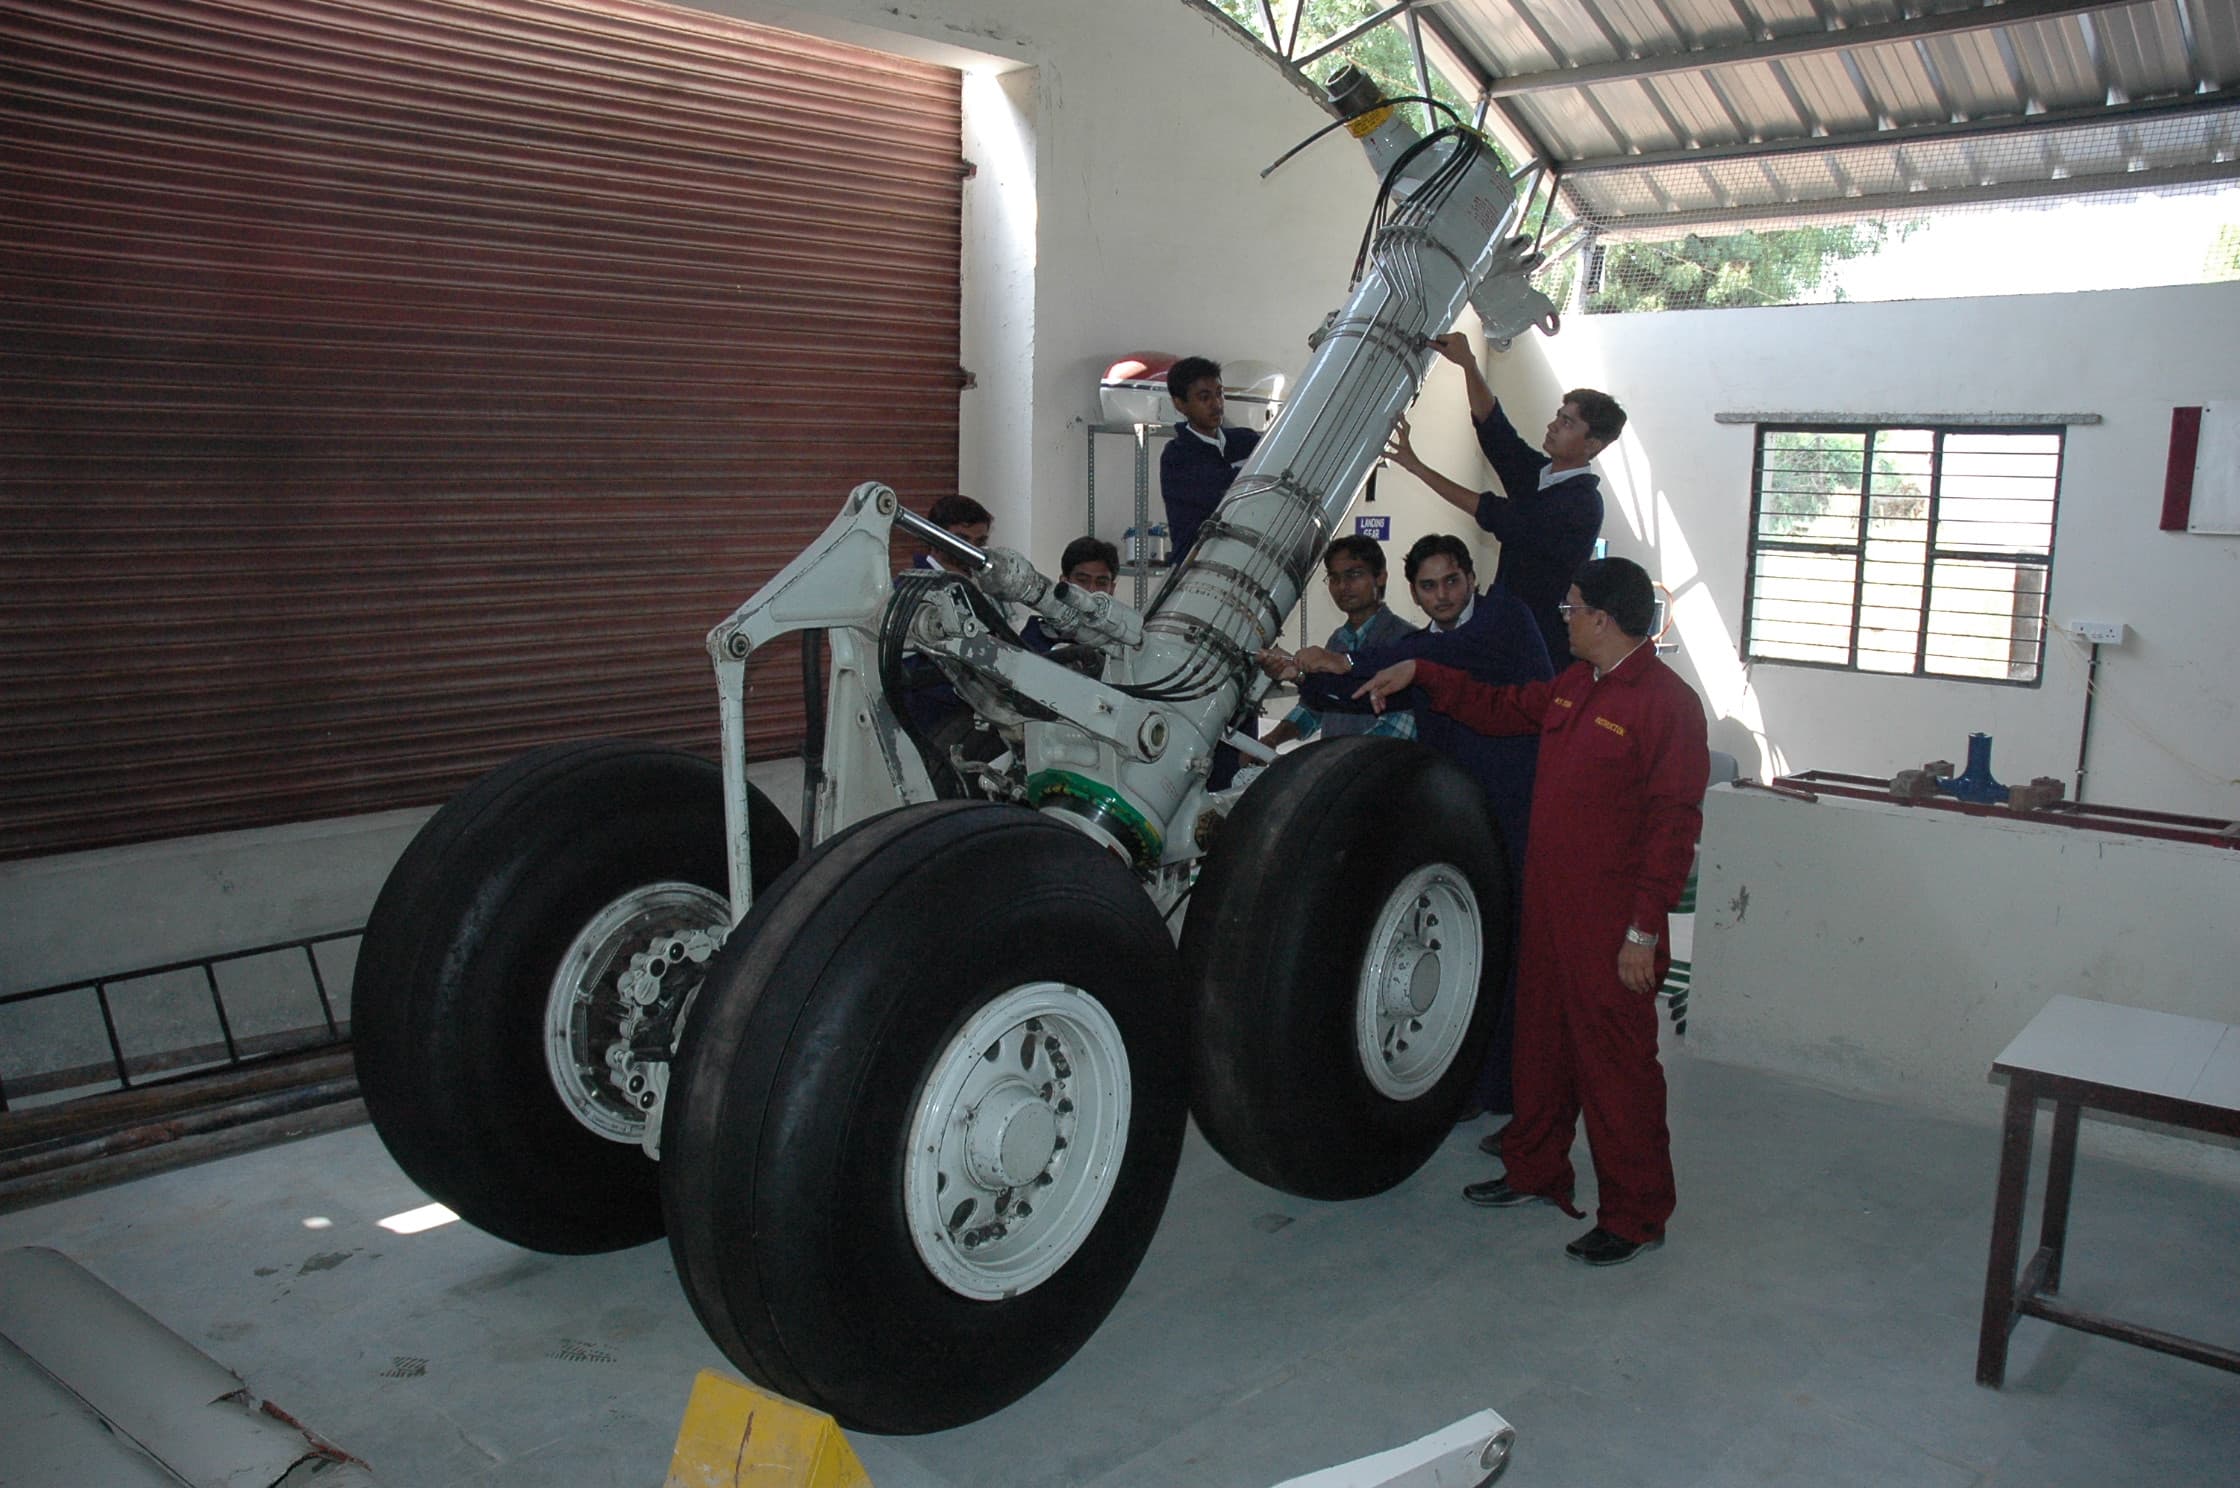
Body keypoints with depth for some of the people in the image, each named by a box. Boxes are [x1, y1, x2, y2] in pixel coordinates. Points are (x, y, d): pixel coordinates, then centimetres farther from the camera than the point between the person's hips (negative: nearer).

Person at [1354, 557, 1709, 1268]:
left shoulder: (1668, 702, -17)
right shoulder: (1573, 684, 11)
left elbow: (1674, 825, -19)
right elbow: (1502, 707, 28)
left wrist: (1645, 931, -20)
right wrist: (1420, 673, 22)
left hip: (1612, 928, -9)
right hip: (1548, 909, 9)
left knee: (1616, 1064, 0)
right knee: (1542, 1043, 20)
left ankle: (1636, 1216, 14)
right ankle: (1535, 1173, 37)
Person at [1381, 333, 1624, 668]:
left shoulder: (1582, 504, -16)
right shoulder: (1536, 472, 9)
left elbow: (1495, 515, -19)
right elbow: (1493, 425, 2)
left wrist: (1416, 466, -17)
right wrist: (1468, 364, -13)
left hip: (1547, 642, -7)